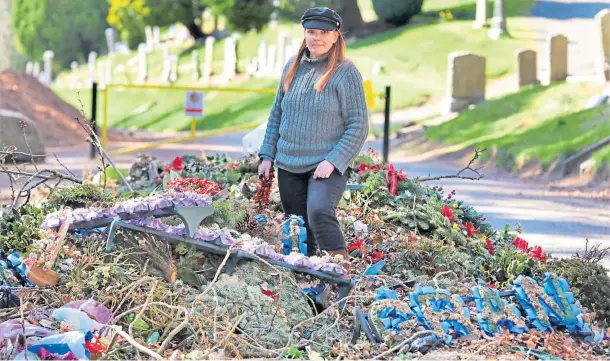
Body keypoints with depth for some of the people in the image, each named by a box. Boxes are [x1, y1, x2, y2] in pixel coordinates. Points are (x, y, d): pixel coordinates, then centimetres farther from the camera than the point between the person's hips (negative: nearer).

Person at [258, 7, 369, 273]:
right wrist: (267, 155, 12)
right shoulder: (292, 66, 10)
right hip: (288, 166, 6)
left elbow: (359, 126, -9)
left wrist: (333, 161, -17)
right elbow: (276, 114, 18)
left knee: (319, 212, -29)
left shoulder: (345, 72, -6)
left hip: (327, 165, -6)